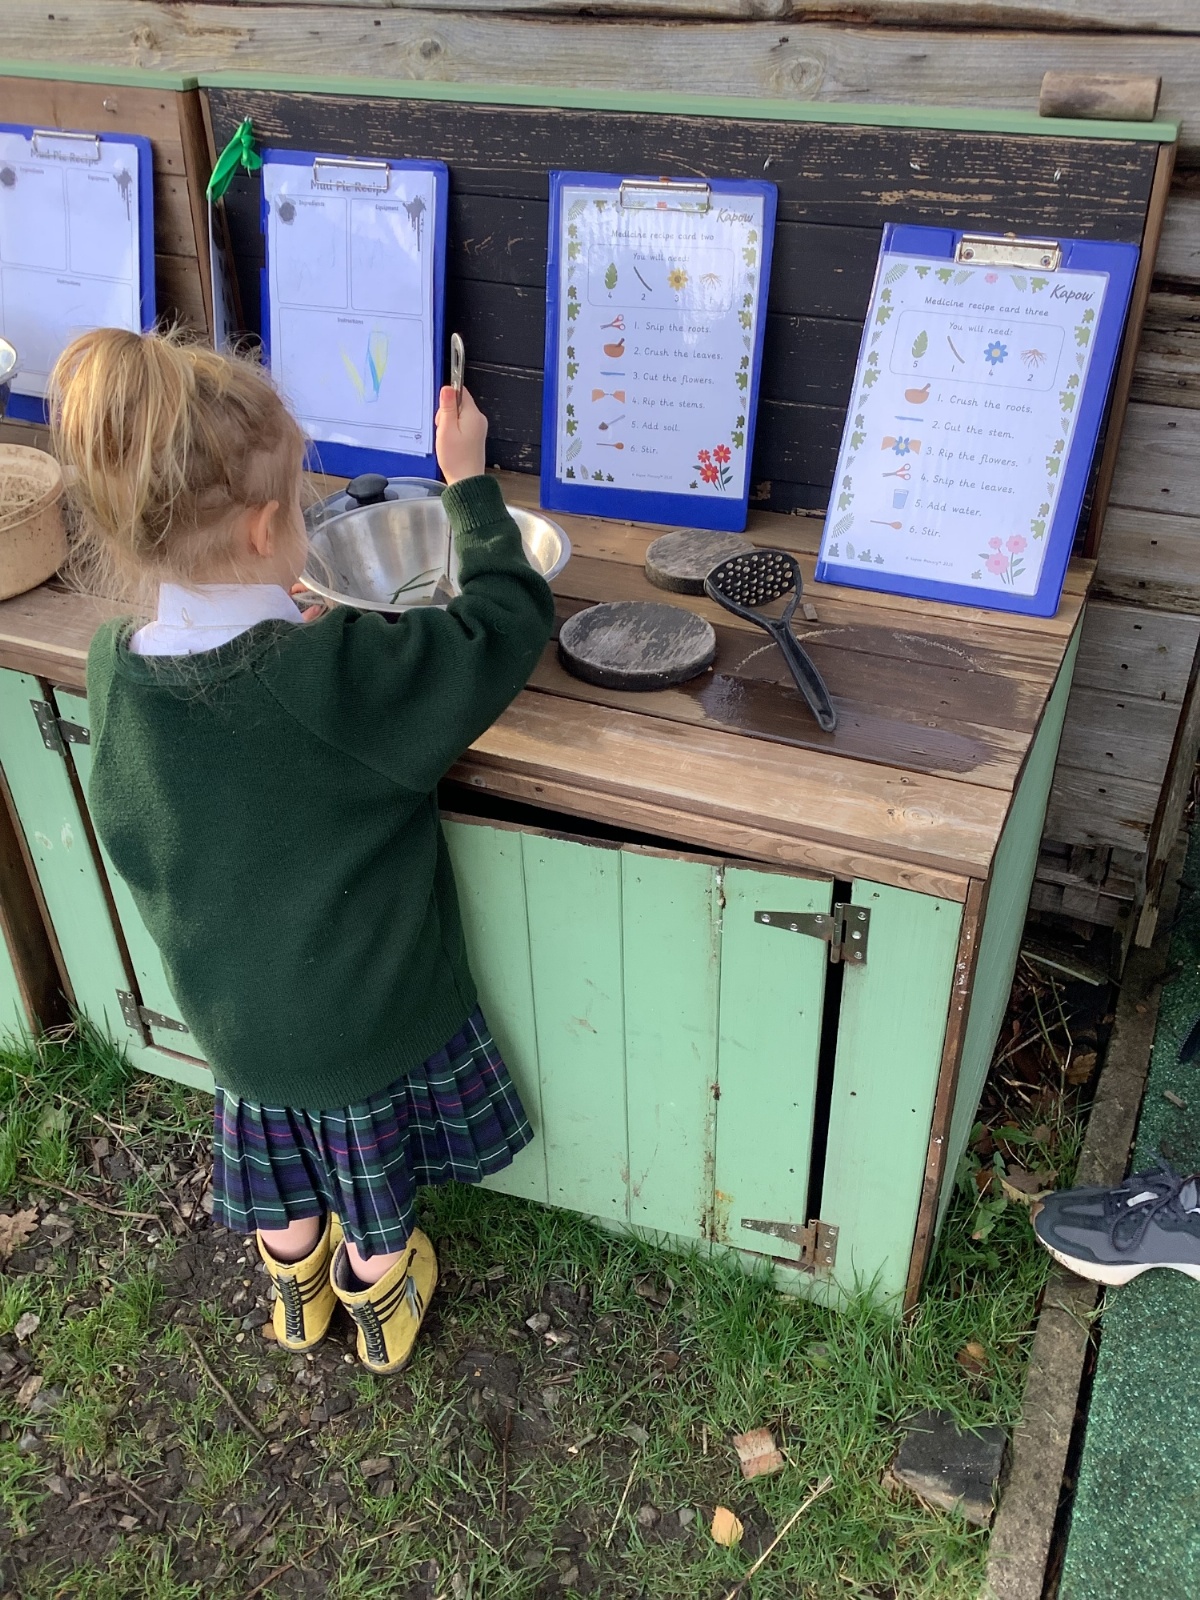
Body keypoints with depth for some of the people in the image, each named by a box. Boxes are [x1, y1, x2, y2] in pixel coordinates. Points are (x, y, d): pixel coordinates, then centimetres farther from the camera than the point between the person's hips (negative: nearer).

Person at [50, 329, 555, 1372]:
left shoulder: (115, 665, -19)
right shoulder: (347, 676, -36)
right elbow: (508, 621, -23)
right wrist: (470, 480, -11)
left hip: (230, 1007, 4)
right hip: (371, 1013, -4)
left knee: (283, 1161, 32)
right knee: (375, 1179, 26)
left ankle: (296, 1291, 58)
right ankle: (381, 1307, 52)